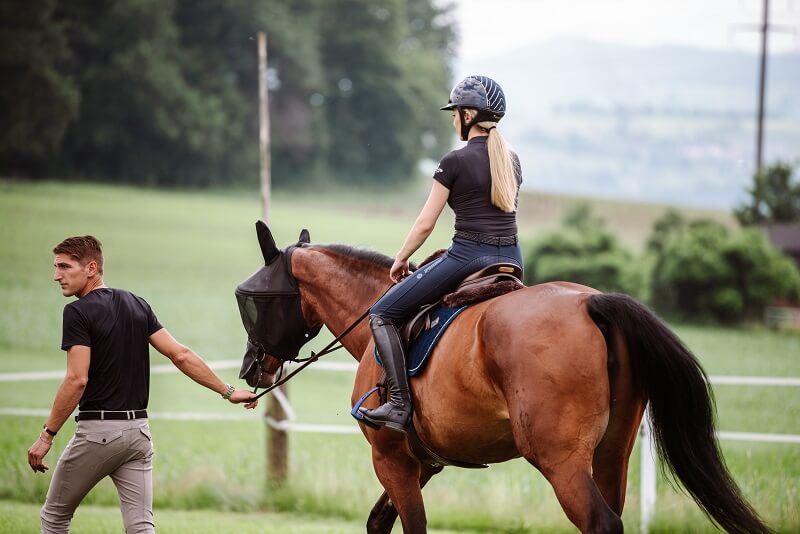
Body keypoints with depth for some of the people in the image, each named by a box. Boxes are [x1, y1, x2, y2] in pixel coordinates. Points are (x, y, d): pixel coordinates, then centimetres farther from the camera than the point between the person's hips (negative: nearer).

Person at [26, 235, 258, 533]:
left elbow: (77, 380, -19)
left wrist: (47, 435, -16)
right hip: (138, 430, 6)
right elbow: (180, 355, 6)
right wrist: (227, 391, 11)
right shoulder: (135, 305, 10)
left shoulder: (78, 312, -12)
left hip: (98, 430, -6)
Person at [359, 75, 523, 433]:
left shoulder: (456, 162, -8)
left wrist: (401, 259, 10)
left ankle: (399, 405, -11)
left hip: (468, 257, -7)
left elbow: (425, 225, -5)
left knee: (382, 315, 0)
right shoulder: (511, 161, 12)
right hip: (511, 260, 7)